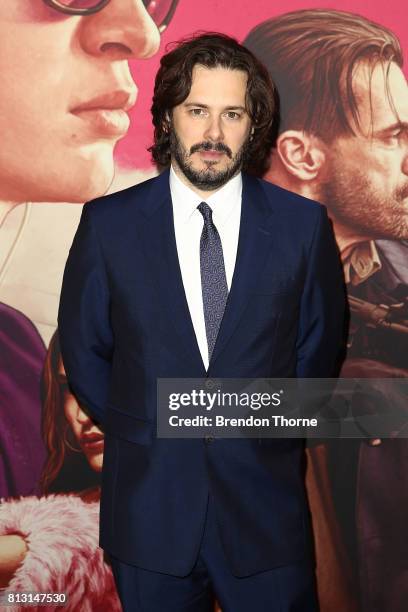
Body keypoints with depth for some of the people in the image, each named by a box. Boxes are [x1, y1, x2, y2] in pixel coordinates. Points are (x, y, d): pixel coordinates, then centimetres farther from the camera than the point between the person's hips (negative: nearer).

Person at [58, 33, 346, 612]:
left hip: (265, 505, 0)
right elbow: (83, 350, 3)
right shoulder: (108, 223, -6)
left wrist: (268, 440, 6)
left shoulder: (304, 225, -5)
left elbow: (319, 346, 5)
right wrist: (141, 436, 3)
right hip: (149, 506, 0)